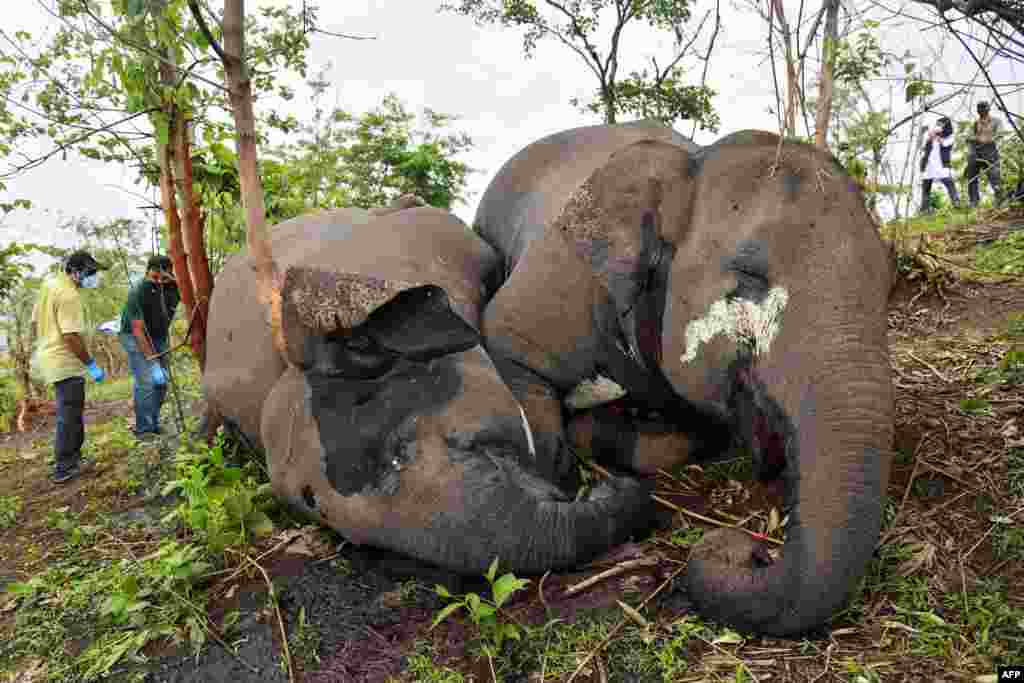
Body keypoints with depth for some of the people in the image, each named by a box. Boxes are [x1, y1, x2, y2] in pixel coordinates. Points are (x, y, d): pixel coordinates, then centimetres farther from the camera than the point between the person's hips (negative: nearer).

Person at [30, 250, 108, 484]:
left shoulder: (49, 283, 9)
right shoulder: (69, 295, -21)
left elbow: (35, 321, 18)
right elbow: (71, 336, -26)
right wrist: (91, 365, -19)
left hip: (50, 358, 10)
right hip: (66, 364, -10)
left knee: (71, 412, 20)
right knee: (69, 416, 0)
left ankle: (72, 458, 31)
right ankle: (64, 469, 7)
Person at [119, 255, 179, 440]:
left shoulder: (174, 288, -13)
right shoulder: (138, 293, -26)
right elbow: (138, 330, -26)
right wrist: (152, 361, -30)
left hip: (159, 337, 5)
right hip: (135, 337, -5)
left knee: (161, 382, 5)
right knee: (146, 381, -15)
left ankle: (154, 425, 18)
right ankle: (143, 429, -7)